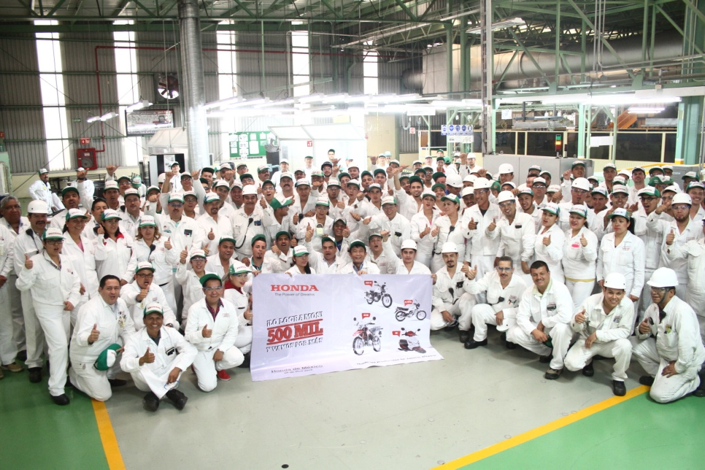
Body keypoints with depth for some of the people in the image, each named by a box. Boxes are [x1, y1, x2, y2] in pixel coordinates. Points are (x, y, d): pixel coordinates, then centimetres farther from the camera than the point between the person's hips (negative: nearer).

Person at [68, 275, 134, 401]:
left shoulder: (121, 303, -4)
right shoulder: (90, 309, -26)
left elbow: (128, 328, 1)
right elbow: (81, 338, -34)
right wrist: (90, 338, -58)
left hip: (106, 352, 7)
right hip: (87, 358, -7)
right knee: (103, 395, -10)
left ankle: (107, 376, 13)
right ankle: (74, 376, 14)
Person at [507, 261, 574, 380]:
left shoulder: (560, 288, -23)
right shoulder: (528, 292, -6)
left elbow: (565, 316, -36)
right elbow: (521, 316, -9)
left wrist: (543, 322, -23)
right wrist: (534, 331, -27)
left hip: (559, 330, -5)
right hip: (538, 331, 5)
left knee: (561, 328, -39)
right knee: (513, 333, -14)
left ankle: (557, 365, -15)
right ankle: (546, 352, 7)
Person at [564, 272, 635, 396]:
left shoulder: (628, 305, -24)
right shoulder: (590, 302, -23)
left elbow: (625, 331, -20)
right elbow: (578, 329, -13)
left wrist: (598, 334, -27)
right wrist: (576, 321, -38)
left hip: (610, 343, 0)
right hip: (588, 341, 0)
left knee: (625, 345, -32)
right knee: (571, 364, -22)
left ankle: (619, 378, -4)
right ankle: (588, 361, 17)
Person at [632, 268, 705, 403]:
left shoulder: (682, 311, -29)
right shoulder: (653, 308, -4)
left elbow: (688, 345, -33)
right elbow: (643, 336, 4)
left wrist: (678, 367, -22)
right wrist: (641, 330, -19)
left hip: (686, 361, -7)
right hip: (663, 353, 8)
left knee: (659, 394, -17)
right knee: (635, 344, -8)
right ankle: (657, 376, 11)